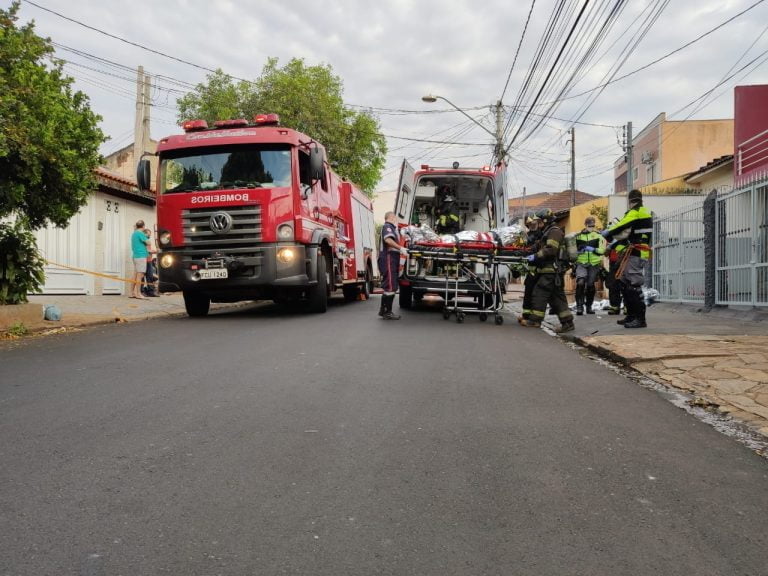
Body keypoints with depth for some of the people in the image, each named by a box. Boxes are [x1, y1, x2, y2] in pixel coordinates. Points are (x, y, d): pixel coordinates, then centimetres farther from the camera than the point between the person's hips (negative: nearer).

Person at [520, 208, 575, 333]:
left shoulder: (555, 231, -8)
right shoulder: (547, 232, 25)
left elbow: (550, 250, -20)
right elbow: (542, 249, 26)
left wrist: (536, 256, -17)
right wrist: (533, 256, 12)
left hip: (551, 271, -10)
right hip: (551, 270, 10)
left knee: (540, 293, -7)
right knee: (557, 296, 9)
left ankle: (534, 320, -3)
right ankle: (567, 322, 10)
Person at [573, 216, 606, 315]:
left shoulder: (598, 236, 5)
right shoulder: (578, 236, 6)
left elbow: (602, 250, -2)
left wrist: (593, 249, -16)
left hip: (594, 264, 1)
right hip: (581, 263, -1)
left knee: (590, 285, 8)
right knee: (580, 283, -21)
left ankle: (589, 306, 24)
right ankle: (579, 306, -16)